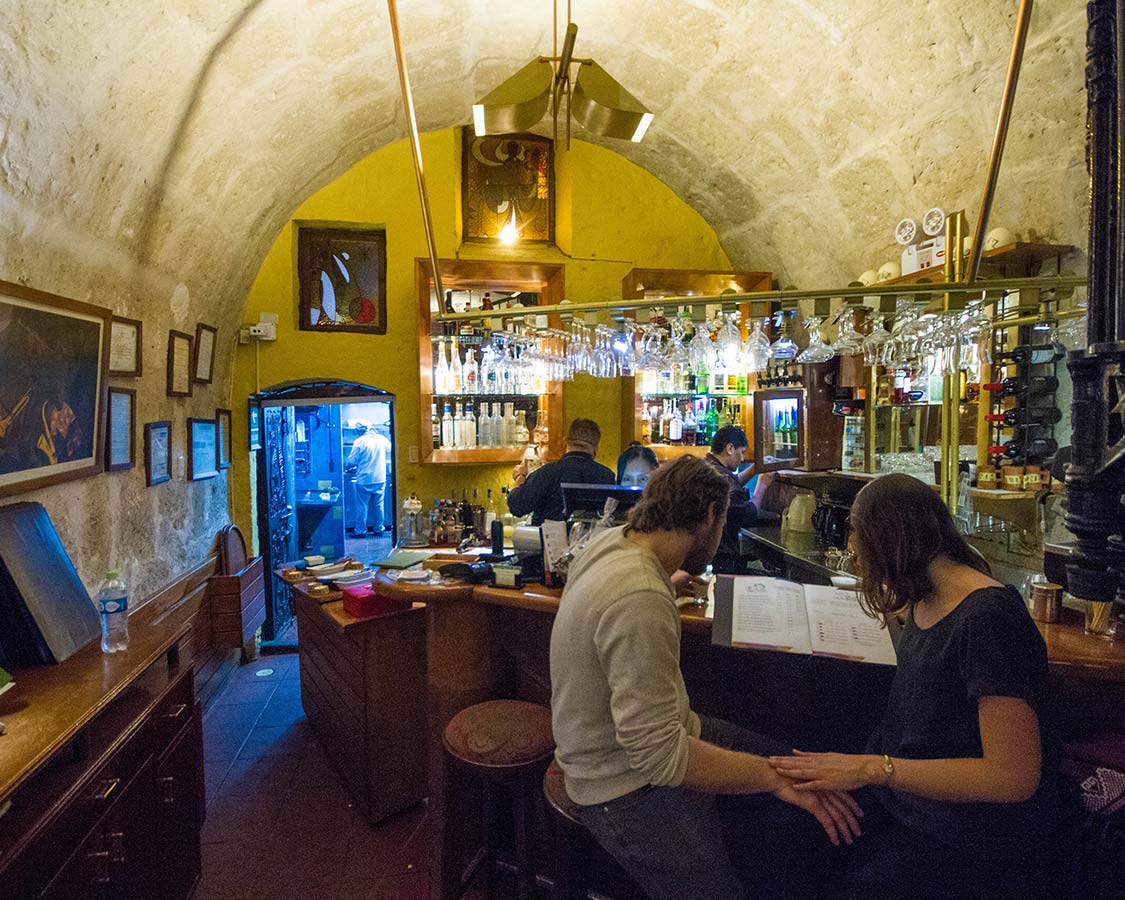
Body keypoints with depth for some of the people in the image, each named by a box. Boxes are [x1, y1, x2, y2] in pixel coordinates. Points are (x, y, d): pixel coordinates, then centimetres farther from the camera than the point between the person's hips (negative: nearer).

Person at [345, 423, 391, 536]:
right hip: (380, 479, 4)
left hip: (364, 480, -3)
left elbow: (352, 461, -7)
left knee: (362, 506, 6)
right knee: (379, 505, 13)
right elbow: (389, 449, 22)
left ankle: (360, 531, 13)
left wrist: (346, 466, 14)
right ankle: (379, 529, 19)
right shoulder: (382, 439, 0)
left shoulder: (359, 441, -11)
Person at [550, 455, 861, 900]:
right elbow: (659, 756, -31)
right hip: (630, 788, -9)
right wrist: (774, 777, -26)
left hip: (651, 738, 9)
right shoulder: (640, 599, -35)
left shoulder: (615, 539, -4)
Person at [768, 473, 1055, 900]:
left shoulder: (989, 617, -22)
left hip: (970, 838, -7)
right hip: (902, 791, 7)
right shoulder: (926, 601, 3)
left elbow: (1015, 776, -24)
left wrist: (873, 769, -28)